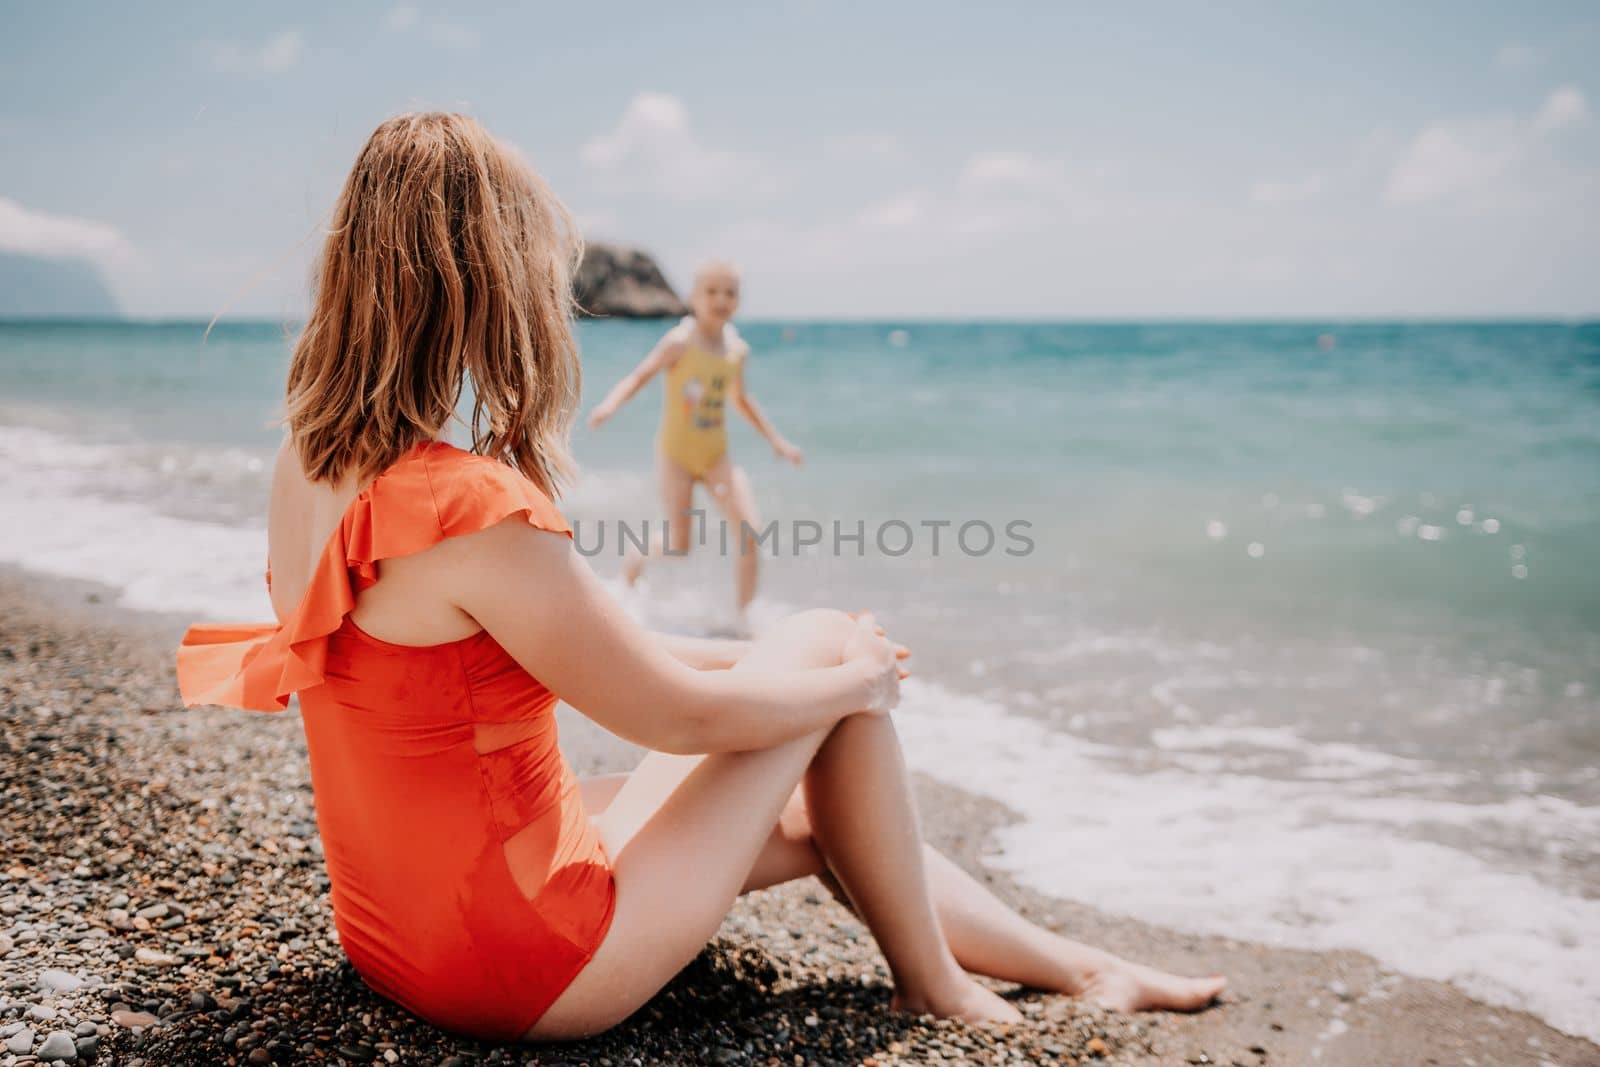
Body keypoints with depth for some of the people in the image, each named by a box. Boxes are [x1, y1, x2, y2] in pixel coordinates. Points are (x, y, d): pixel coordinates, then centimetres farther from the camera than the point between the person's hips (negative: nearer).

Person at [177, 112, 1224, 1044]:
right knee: (827, 642, 0)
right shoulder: (476, 510, -30)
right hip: (528, 969, -8)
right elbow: (683, 714, -18)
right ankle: (933, 984, 19)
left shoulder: (309, 465, 0)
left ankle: (1074, 963, 35)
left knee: (807, 815, 18)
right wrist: (855, 678, 0)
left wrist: (755, 655, 11)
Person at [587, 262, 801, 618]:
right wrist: (609, 404, -38)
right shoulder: (680, 342, -12)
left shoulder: (738, 350, 3)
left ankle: (745, 615, 4)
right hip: (676, 454, -4)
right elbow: (639, 376, -19)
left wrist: (776, 439, 19)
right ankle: (633, 563, 29)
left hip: (717, 455, 4)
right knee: (678, 545, -5)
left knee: (750, 532, -11)